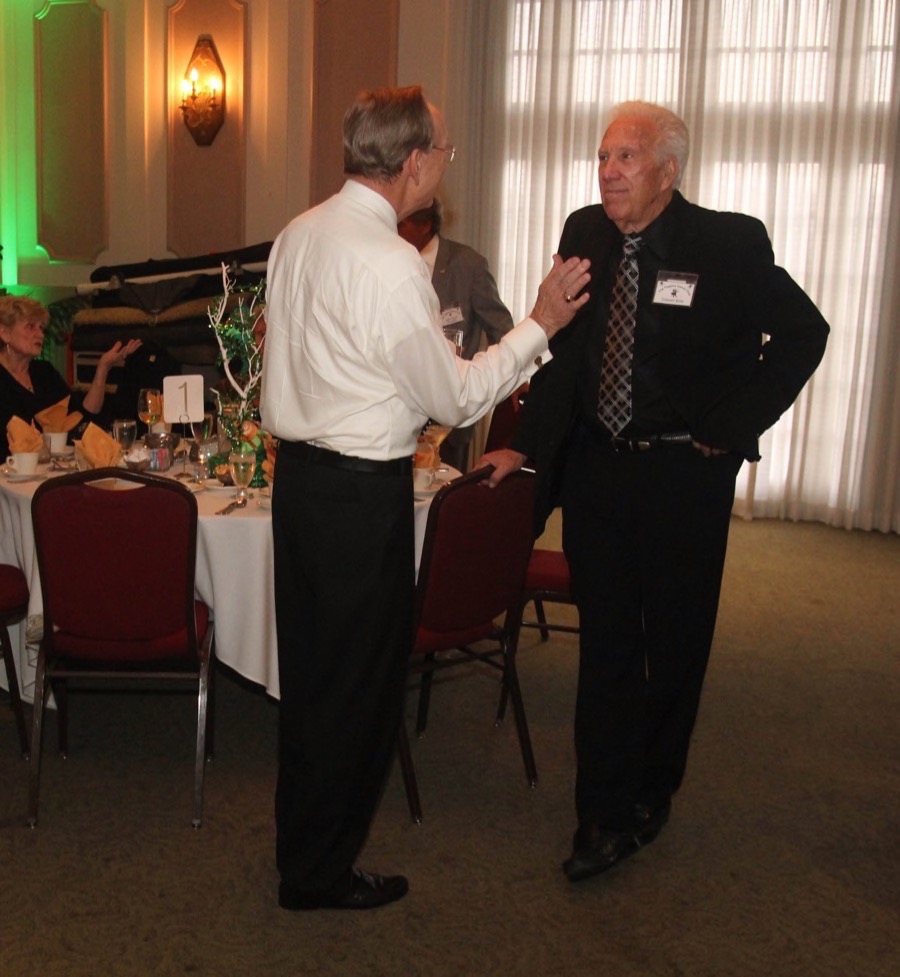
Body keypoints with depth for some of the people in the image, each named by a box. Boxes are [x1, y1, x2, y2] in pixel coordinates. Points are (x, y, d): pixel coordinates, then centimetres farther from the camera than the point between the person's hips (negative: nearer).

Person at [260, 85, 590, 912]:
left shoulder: (299, 235, 7)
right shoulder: (389, 264, -21)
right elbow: (457, 398, -14)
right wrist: (542, 325, -5)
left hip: (299, 471, 9)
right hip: (362, 493, -9)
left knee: (311, 664, 20)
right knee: (359, 679, 7)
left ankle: (304, 836, 39)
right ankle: (320, 873, 23)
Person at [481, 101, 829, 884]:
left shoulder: (730, 244, -10)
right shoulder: (585, 235, 3)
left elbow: (803, 332, -1)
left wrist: (732, 428, -7)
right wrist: (525, 447, 6)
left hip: (685, 474, -3)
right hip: (595, 467, 3)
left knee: (676, 643, 11)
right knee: (606, 642, 7)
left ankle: (651, 794, 34)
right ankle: (606, 817, 19)